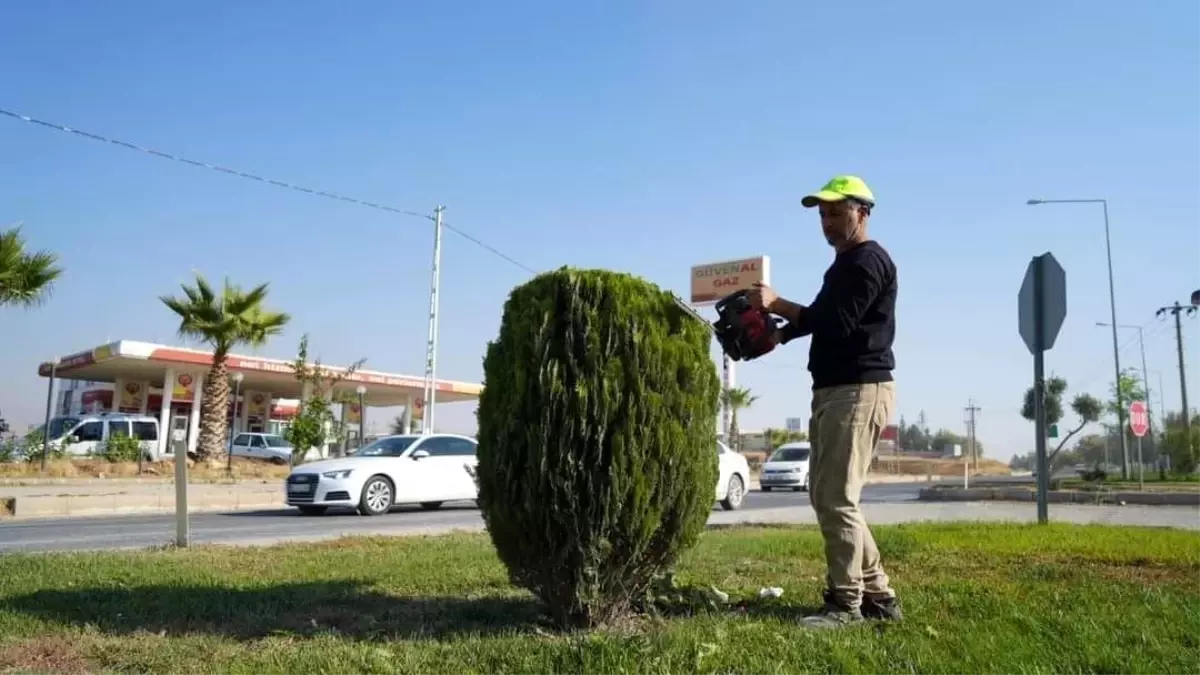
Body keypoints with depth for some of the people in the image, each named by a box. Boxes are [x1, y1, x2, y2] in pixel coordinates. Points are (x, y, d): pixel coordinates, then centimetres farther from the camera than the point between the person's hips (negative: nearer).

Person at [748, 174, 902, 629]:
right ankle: (877, 595, 18)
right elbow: (820, 320, 22)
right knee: (825, 495, 12)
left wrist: (776, 303, -19)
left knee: (837, 499, -9)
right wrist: (774, 335, 8)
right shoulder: (844, 265, 22)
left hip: (858, 390, -11)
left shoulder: (868, 260, -10)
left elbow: (836, 322, -21)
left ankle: (845, 603, 1)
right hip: (833, 391, 11)